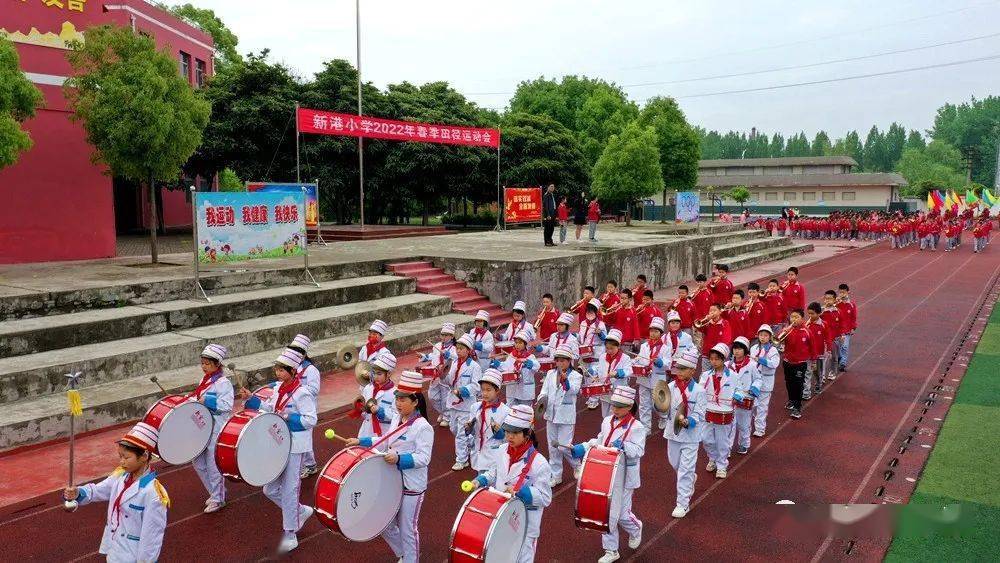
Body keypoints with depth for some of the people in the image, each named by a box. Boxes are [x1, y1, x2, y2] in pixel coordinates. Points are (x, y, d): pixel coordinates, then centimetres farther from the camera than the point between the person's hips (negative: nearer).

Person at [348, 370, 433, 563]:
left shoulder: (423, 427, -20)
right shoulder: (396, 419, 5)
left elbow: (423, 458, -24)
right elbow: (385, 442, 18)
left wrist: (399, 459, -35)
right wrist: (361, 442, 10)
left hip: (411, 487, -8)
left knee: (407, 529, 6)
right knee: (384, 524, 18)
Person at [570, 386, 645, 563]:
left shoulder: (636, 427, -16)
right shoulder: (607, 421, 3)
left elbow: (639, 451, -22)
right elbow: (599, 441, 13)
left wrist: (623, 445, -36)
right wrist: (583, 448, 1)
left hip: (624, 478, -5)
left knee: (621, 513, 4)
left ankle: (635, 530, 40)